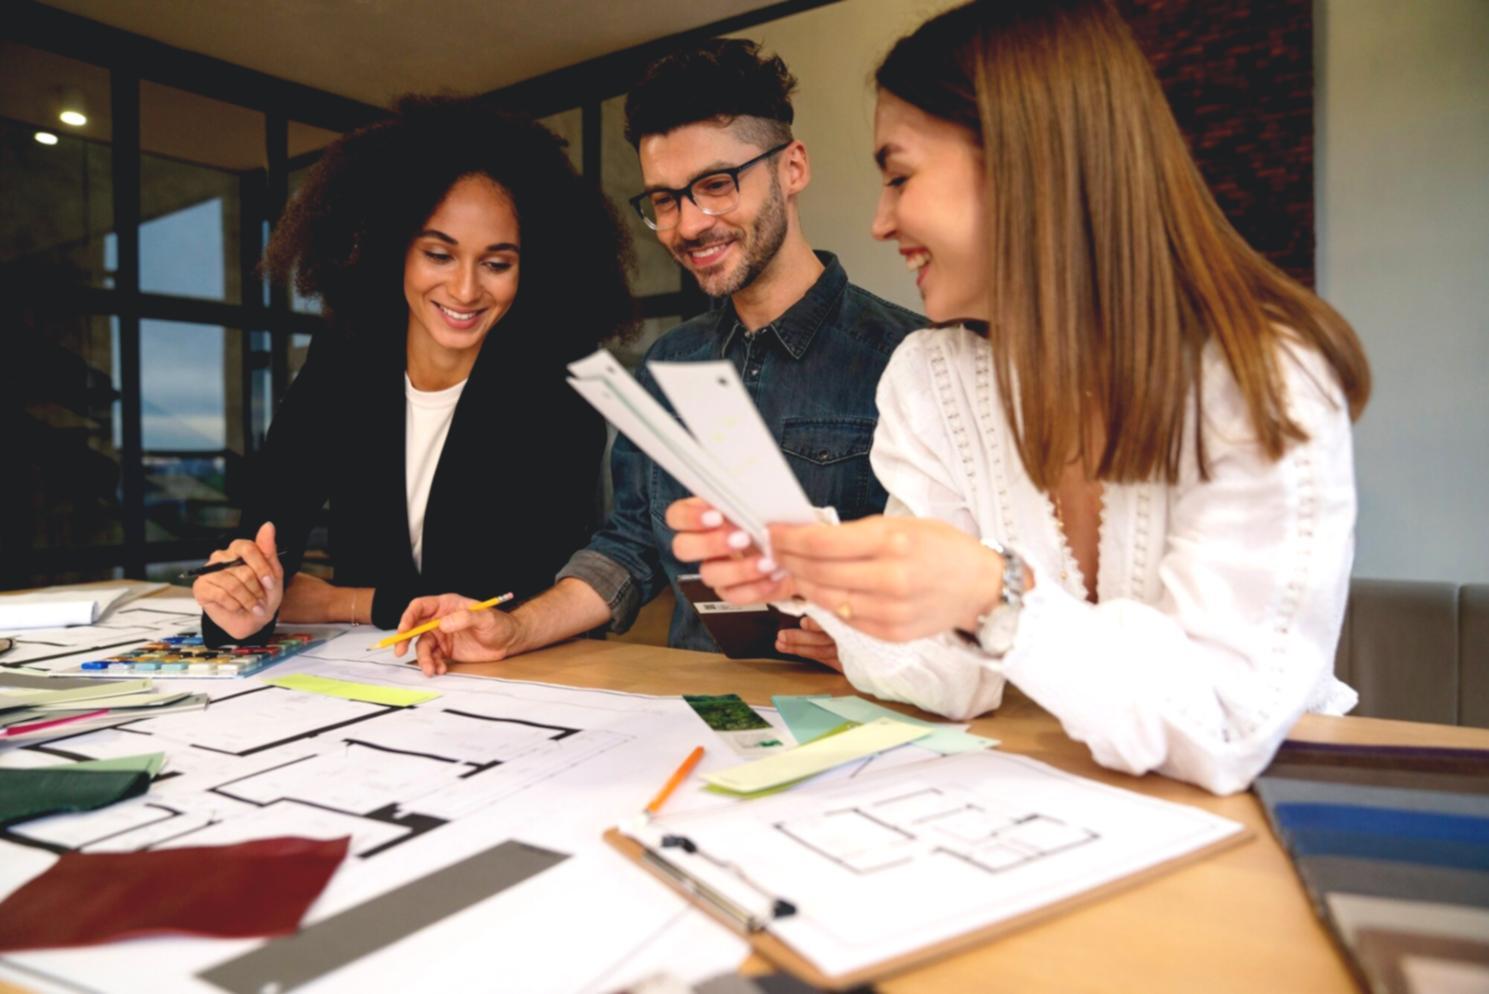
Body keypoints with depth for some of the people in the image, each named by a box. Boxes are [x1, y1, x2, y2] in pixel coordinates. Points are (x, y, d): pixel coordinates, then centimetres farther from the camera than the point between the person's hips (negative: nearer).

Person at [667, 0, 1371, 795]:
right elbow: (954, 683, -7)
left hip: (1252, 806, -2)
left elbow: (1226, 729, -20)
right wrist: (814, 578, -24)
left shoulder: (1265, 383, -17)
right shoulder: (927, 378, -6)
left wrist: (996, 600, -34)